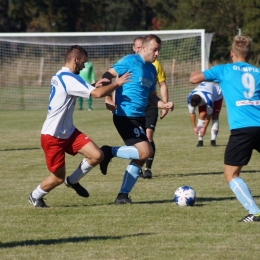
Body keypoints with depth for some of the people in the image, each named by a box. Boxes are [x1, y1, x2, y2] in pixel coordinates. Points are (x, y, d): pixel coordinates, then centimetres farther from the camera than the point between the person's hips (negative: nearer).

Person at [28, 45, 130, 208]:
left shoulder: (60, 76, 10)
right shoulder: (68, 78, -22)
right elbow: (97, 94, -27)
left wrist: (94, 85, 15)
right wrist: (117, 84, -13)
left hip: (68, 132, 9)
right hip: (52, 136, -9)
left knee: (97, 156, -5)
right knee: (58, 178, 1)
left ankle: (72, 181, 18)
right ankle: (35, 196, 29)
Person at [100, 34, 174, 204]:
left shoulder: (152, 69, 16)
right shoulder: (130, 61, -9)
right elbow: (107, 76, -12)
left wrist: (164, 105, 5)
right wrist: (108, 99, -22)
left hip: (139, 117, 9)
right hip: (125, 116, -9)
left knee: (140, 157, 6)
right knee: (145, 152, -17)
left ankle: (123, 195, 10)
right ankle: (109, 152, -2)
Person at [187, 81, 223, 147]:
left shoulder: (208, 100, -47)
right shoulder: (189, 99, -33)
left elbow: (209, 115, -32)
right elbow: (192, 113, -19)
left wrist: (204, 128, -25)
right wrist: (194, 127, -15)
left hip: (217, 96, -4)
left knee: (215, 116, -17)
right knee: (202, 115, -16)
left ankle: (213, 140, -15)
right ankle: (200, 140, -17)